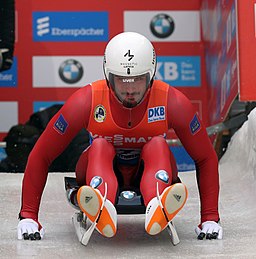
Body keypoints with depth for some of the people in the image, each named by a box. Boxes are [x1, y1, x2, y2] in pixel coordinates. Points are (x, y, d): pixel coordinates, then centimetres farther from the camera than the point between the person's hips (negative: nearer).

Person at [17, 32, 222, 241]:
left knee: (158, 145, -31)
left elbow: (205, 159, -9)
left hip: (149, 175, 0)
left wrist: (210, 218, -14)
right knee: (99, 146, -32)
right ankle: (101, 209, -64)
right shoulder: (87, 101, -20)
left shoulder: (172, 102, -18)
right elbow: (41, 156, -15)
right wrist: (28, 216, -18)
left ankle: (158, 208, -63)